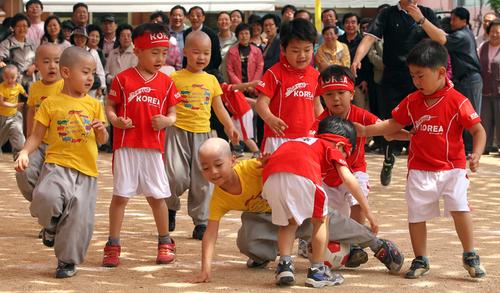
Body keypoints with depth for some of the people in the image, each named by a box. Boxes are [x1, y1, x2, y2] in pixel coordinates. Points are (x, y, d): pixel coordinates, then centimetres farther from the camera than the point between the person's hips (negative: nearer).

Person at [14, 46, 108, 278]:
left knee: (80, 220, -2)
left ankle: (68, 261, 20)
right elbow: (37, 136, 4)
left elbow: (102, 140, 14)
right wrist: (24, 152, -14)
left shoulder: (94, 105, 9)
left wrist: (101, 130, -9)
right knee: (46, 196, -31)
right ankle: (52, 225, 4)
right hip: (57, 164, -2)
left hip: (86, 170, 3)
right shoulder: (51, 104, 2)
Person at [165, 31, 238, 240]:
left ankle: (201, 222, 15)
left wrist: (230, 127, 8)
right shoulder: (175, 78, -1)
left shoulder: (211, 80, 12)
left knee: (202, 181, 6)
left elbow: (219, 108, 18)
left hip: (202, 133, 4)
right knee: (177, 176, -15)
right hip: (179, 131, -4)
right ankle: (170, 208, 13)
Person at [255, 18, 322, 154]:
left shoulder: (315, 75, 10)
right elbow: (262, 103, -13)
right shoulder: (275, 73, -7)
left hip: (307, 137, 5)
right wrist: (270, 119, -32)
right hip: (279, 138, -5)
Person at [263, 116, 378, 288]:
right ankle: (317, 271, 19)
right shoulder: (332, 148, 26)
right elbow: (347, 178, 13)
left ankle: (284, 265, 15)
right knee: (320, 220, 19)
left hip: (270, 176, 5)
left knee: (288, 221, 28)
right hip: (301, 176, -5)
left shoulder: (304, 142, 42)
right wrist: (367, 211, 14)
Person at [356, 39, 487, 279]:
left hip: (452, 167, -4)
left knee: (459, 207, -18)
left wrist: (476, 154, -24)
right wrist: (365, 130, 5)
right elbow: (393, 125, 13)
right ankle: (420, 260, 23)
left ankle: (470, 257, 0)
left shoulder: (457, 101, -12)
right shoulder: (412, 102, 2)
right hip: (420, 169, 4)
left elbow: (478, 130, -9)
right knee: (416, 213, 6)